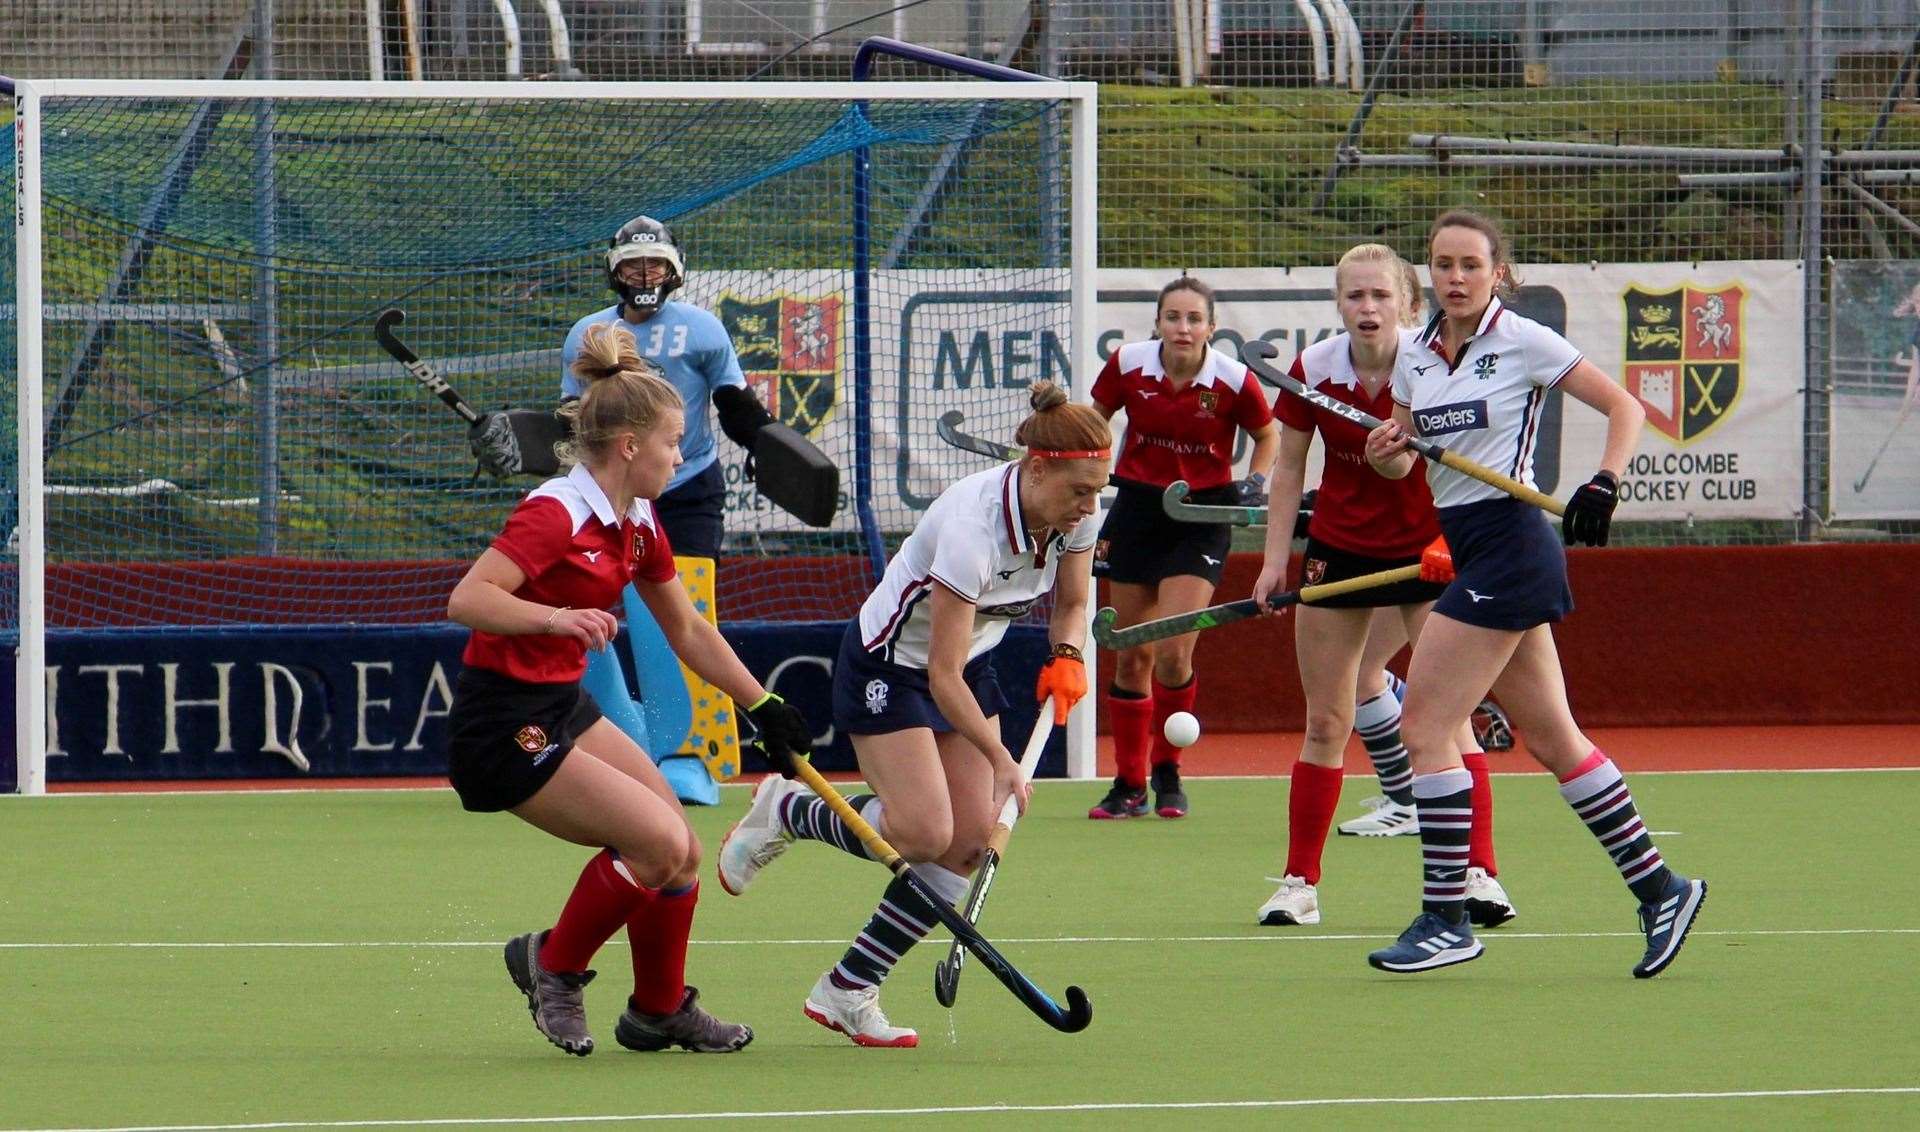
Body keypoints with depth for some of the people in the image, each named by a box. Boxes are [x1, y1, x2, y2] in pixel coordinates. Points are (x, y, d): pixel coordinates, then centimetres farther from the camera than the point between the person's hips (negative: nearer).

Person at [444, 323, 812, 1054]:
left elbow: (688, 630, 21)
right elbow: (466, 600, -30)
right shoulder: (556, 515, -20)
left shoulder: (638, 526, 8)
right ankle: (554, 964, 3)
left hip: (564, 707, 9)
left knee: (681, 853, 4)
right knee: (657, 841, -17)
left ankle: (660, 1010, 22)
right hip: (502, 727, -9)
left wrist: (763, 707, 20)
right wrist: (557, 618, -43)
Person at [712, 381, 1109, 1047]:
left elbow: (1072, 603, 6)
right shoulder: (971, 528, -35)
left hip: (970, 662, 7)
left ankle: (847, 992, 3)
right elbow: (941, 676, -31)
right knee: (924, 833, -20)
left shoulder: (1075, 512, -14)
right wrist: (1002, 762, -30)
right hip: (889, 664, -7)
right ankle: (783, 810, 9)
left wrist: (1066, 656, -15)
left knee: (972, 841, -6)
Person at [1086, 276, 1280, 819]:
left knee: (1173, 653, -13)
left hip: (1201, 517, -2)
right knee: (1131, 656, 5)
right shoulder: (1126, 366, -8)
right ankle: (1129, 785, 18)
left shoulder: (1233, 381, -13)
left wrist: (1255, 481, -9)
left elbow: (1267, 434, 6)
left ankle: (1167, 774, 9)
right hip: (1137, 508, 2)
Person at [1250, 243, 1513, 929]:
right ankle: (1299, 884, 11)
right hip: (1339, 551, 2)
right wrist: (1276, 557, -2)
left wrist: (1449, 542, -25)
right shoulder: (1313, 370, -9)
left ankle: (1481, 875, -11)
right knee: (1326, 723, 5)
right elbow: (1288, 467, 3)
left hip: (1425, 554, -2)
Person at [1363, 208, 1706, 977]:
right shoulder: (1417, 354, 12)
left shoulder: (1524, 342, -7)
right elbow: (1401, 463, 17)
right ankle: (1660, 889, 17)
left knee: (1424, 725, -10)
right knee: (1552, 740, 10)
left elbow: (1624, 407, -4)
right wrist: (1383, 452, -6)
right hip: (1467, 551, 8)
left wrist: (1603, 484, -19)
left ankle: (1446, 921, -6)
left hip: (1509, 543, -8)